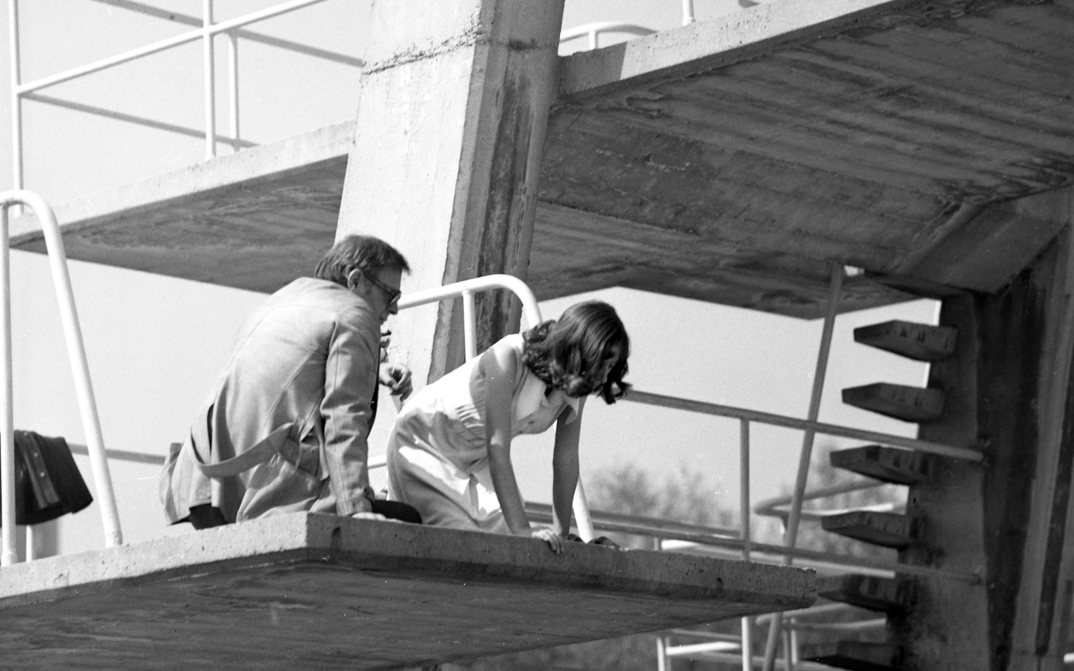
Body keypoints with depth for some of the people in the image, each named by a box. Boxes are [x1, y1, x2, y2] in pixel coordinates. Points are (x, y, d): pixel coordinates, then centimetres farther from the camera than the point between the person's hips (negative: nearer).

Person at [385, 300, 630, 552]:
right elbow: (498, 449, -38)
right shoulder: (508, 359, -34)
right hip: (423, 443, -7)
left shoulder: (576, 384, -15)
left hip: (476, 460, 7)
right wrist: (522, 530, -43)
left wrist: (561, 532, -13)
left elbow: (566, 460, -9)